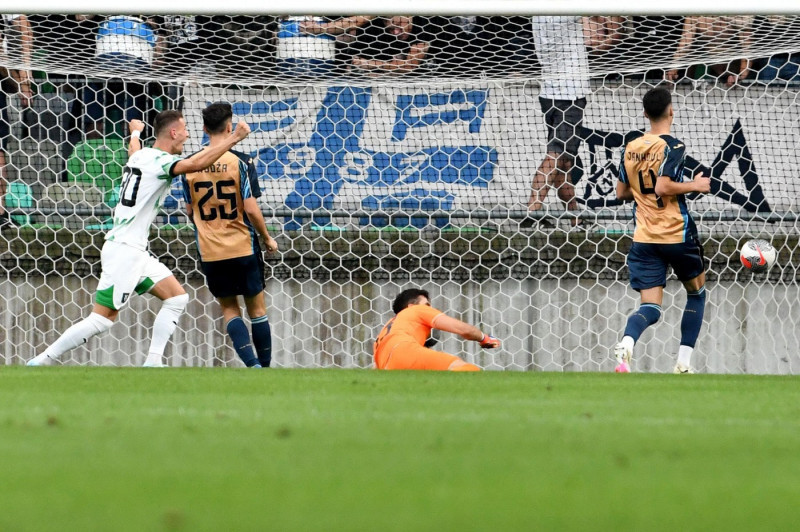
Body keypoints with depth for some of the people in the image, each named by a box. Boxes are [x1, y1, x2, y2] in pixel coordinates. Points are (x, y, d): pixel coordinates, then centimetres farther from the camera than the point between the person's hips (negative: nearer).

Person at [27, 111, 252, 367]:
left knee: (177, 297, 8)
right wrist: (234, 138, -31)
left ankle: (153, 362, 4)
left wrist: (135, 133, 63)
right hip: (124, 251, -10)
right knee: (102, 319, -8)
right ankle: (40, 362, -3)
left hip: (135, 250, 10)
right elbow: (196, 163, -34)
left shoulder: (140, 155, 13)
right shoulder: (159, 161, -15)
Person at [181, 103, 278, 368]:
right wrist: (268, 239, 2)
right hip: (243, 247, -2)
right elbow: (251, 209, -13)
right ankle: (265, 367, 15)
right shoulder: (241, 162, -11)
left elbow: (189, 211, 9)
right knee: (257, 309, 12)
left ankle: (251, 362, -7)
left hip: (210, 253, 2)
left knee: (229, 309, 11)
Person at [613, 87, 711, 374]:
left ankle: (626, 344, -34)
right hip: (677, 234, -4)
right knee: (696, 293, 20)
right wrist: (695, 185, -9)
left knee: (650, 307, -1)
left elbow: (621, 192, 15)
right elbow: (662, 187, -22)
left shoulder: (630, 148, 7)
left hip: (644, 239, 4)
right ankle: (683, 363, 14)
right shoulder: (672, 147, -11)